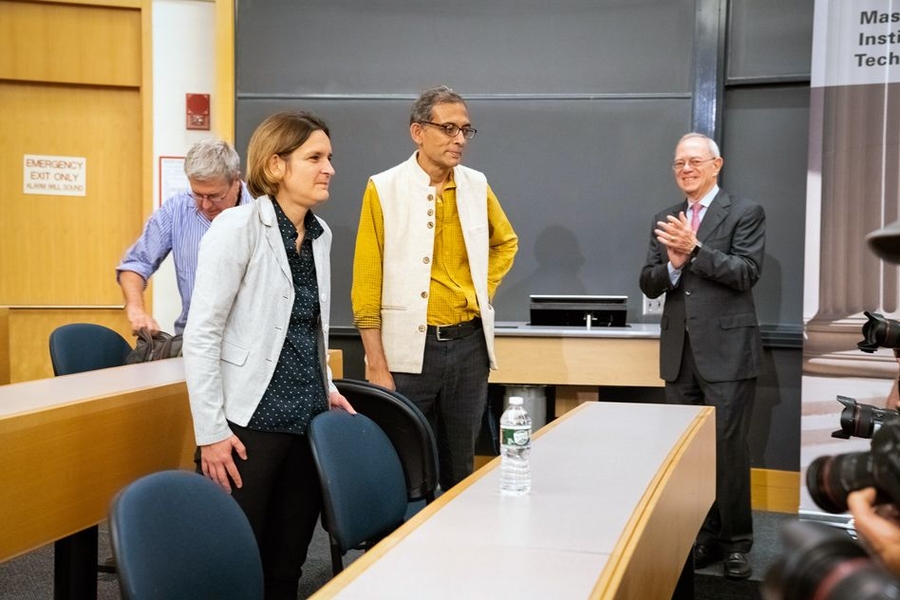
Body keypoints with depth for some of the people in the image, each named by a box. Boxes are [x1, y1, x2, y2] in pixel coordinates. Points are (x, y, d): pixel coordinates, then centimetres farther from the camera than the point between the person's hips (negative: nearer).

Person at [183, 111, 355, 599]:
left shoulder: (320, 234, 9)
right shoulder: (238, 226, -12)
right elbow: (201, 335, -15)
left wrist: (327, 387, 12)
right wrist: (210, 431, -16)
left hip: (307, 421, 7)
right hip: (250, 422, -6)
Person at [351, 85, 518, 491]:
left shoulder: (477, 186, 7)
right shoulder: (384, 189, -6)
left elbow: (506, 243, 26)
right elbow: (367, 282, -7)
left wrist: (485, 290, 9)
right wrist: (377, 365, -11)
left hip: (468, 343, 4)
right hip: (410, 348, -4)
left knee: (460, 468, 14)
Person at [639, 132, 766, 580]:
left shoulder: (745, 213, -1)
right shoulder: (664, 221, 13)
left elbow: (747, 273, -13)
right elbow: (648, 284, 7)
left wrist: (695, 250, -21)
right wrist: (674, 263, -13)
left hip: (726, 349, -5)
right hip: (679, 351, 5)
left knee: (728, 448, -2)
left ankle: (737, 543, 12)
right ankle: (705, 536, 21)